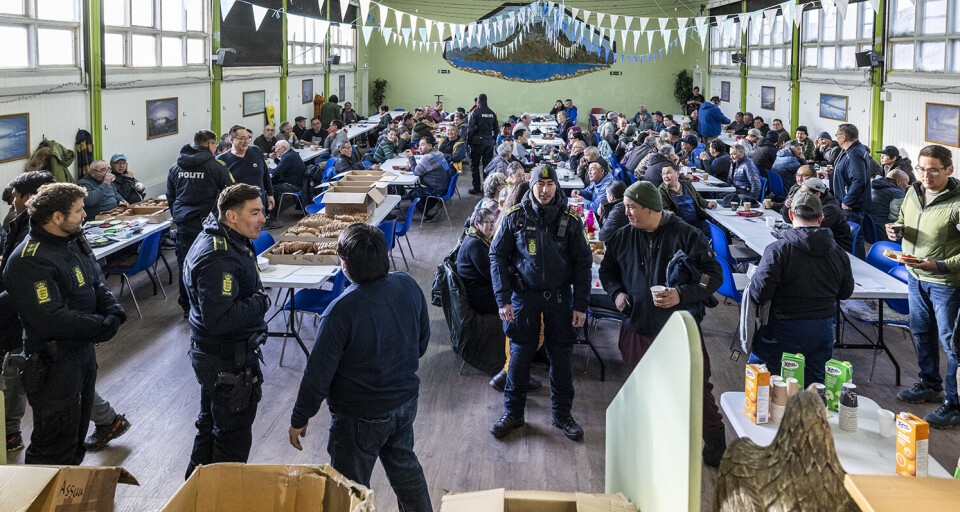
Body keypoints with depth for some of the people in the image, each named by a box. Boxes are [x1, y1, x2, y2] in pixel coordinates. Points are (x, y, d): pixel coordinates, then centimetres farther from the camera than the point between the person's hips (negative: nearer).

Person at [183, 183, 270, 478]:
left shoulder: (230, 241, 5)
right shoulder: (218, 260, -29)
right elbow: (219, 320, -35)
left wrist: (256, 301, 7)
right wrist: (261, 303, -23)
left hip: (214, 355, 11)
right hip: (226, 362, -11)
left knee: (212, 424, 25)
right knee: (234, 434, 2)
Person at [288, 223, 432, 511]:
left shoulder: (341, 312, -29)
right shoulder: (408, 287, -10)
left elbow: (319, 373, -21)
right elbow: (423, 340, 6)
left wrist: (299, 420, -7)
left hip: (359, 417, -6)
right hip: (406, 402, 6)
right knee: (404, 465, 29)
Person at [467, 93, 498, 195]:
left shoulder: (475, 112, -9)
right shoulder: (492, 113, 6)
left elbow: (471, 129, -11)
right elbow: (496, 128, 11)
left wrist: (468, 141, -3)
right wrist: (493, 140, 18)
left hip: (478, 142, -5)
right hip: (489, 142, 5)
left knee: (475, 165, 4)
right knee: (487, 165, 9)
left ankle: (477, 189, 2)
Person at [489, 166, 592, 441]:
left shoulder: (570, 220, -2)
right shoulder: (515, 217, -3)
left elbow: (583, 262, 2)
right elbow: (497, 255, 0)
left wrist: (580, 305, -3)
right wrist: (503, 299, -8)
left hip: (559, 296, 1)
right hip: (524, 294, -1)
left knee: (561, 356, 7)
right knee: (519, 354, 4)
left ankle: (563, 414, 22)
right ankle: (513, 413, 19)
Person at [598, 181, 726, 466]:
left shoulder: (686, 235, -8)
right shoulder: (623, 238, 5)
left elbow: (714, 275, -8)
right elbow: (607, 270, 21)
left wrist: (682, 294, -21)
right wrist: (616, 292, 0)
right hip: (637, 330, 4)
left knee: (697, 389, 0)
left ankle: (715, 448, 17)